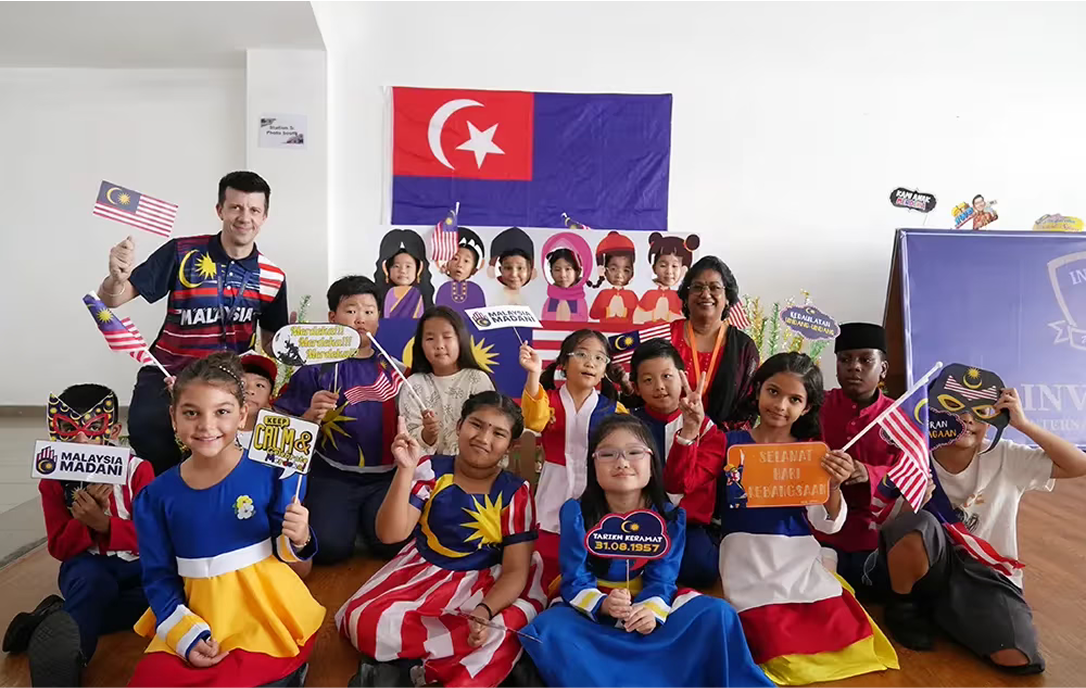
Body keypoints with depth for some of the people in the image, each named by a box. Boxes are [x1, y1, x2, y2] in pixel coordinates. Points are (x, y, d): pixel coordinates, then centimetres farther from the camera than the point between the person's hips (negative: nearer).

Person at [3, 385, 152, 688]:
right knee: (92, 578, -37)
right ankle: (66, 654, -21)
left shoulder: (138, 470, -11)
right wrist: (85, 521, -29)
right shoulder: (54, 480, -5)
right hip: (87, 568, -1)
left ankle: (61, 620, -18)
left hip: (135, 567, 1)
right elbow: (59, 548, -8)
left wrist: (102, 522, -32)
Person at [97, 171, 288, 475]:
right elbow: (111, 299, -8)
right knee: (147, 430, -28)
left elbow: (270, 341, 10)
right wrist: (117, 278, -32)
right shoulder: (182, 253, -9)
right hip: (167, 374, -1)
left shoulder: (273, 277, -1)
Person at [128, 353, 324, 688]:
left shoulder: (271, 472, -12)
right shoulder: (156, 496, -2)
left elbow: (286, 552, -1)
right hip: (199, 615, 4)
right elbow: (158, 576, 2)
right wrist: (187, 634, -11)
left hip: (268, 613, -4)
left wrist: (297, 540, -24)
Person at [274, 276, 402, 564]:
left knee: (392, 543, -17)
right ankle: (348, 518, 14)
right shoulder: (317, 367, -4)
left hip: (386, 476, 2)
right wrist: (312, 416, -22)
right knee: (329, 548, -20)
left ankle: (362, 519, 16)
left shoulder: (394, 368, 6)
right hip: (334, 476, -2)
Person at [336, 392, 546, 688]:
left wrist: (484, 612, -27)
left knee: (502, 634, -32)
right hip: (420, 573, 1)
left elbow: (516, 570, -9)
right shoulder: (432, 470, -6)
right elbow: (391, 534, -15)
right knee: (364, 621, -25)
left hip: (481, 585, 0)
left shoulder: (515, 492, -8)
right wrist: (405, 470, -26)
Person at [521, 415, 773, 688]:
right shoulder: (577, 513, -10)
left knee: (716, 614, -20)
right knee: (548, 628, -32)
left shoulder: (669, 517, -5)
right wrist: (603, 604, -34)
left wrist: (651, 611, -32)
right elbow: (575, 582, -14)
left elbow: (661, 580, -10)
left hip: (649, 610, 2)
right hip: (592, 613, -1)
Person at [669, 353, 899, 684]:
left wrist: (834, 486, -18)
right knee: (781, 650, -19)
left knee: (845, 638, -12)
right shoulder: (730, 443, 3)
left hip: (800, 559, 3)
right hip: (749, 561, -3)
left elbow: (828, 525, 2)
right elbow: (681, 482, -7)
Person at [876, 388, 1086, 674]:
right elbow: (886, 530, -6)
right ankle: (904, 606, -6)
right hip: (933, 568, -1)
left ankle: (940, 609, 6)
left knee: (1018, 660, -24)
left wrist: (1023, 424, -17)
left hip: (988, 576, 2)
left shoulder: (1005, 458, -4)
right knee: (918, 525, -36)